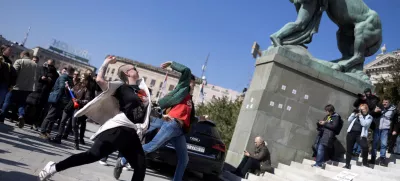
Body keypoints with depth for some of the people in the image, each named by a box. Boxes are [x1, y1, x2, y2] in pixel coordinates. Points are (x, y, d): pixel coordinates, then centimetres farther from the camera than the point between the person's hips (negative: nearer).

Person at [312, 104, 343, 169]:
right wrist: (320, 123, 2)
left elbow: (334, 126, -11)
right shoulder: (327, 116, 18)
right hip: (324, 133, 8)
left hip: (329, 134, -8)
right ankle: (321, 162, 13)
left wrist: (325, 124, -13)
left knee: (320, 148, -13)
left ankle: (319, 163, -9)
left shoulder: (336, 116, -3)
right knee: (319, 148, 4)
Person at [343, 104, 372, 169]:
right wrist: (354, 113, 0)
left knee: (365, 147, -22)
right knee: (349, 148, 5)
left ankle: (365, 162, 2)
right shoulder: (356, 114, 16)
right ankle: (347, 164, 18)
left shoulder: (369, 117, 6)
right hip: (351, 133, 3)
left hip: (360, 134, -3)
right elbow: (349, 120, 8)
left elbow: (364, 124, -10)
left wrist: (360, 115, -10)